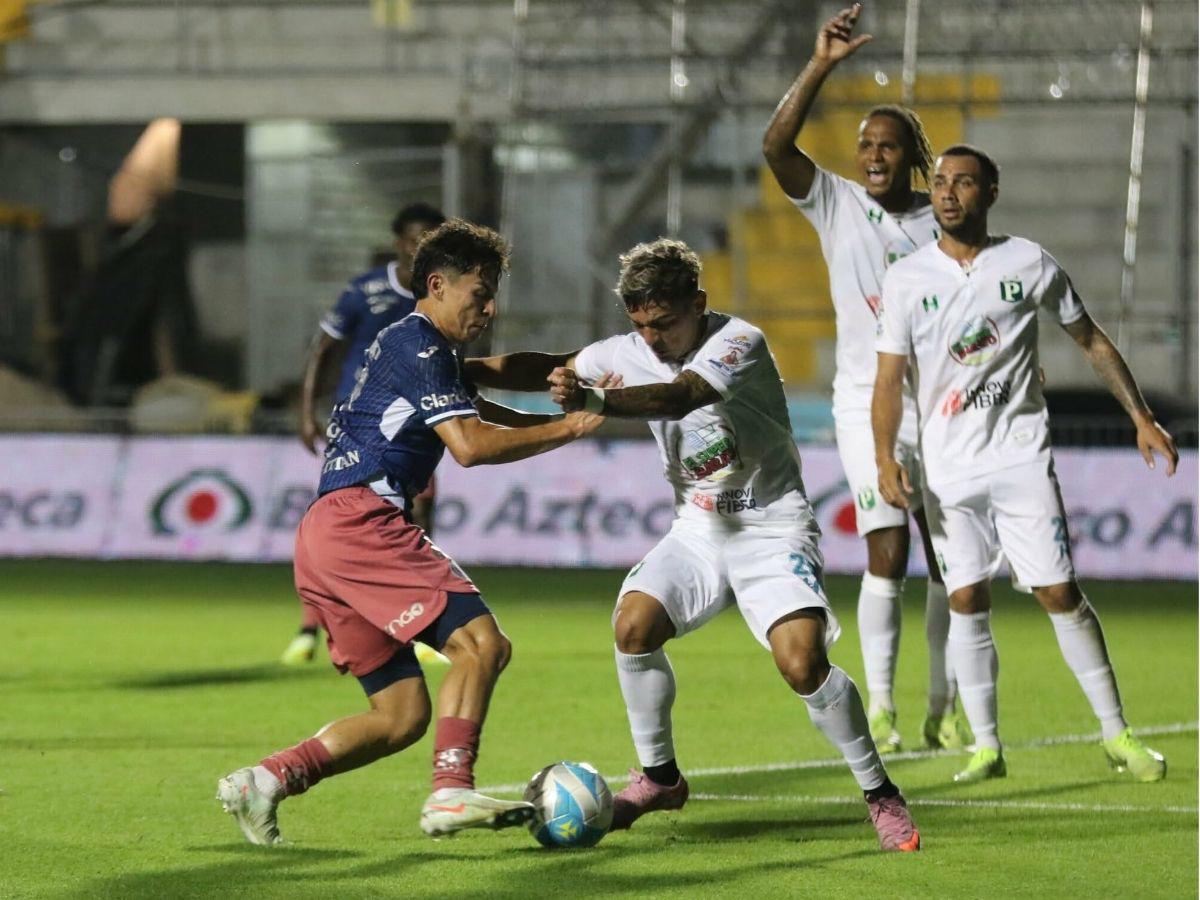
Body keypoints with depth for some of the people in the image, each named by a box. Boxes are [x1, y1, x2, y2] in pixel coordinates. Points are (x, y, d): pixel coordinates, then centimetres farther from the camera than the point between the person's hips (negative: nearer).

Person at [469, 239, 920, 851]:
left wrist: (592, 401, -52)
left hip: (773, 530, -6)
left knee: (802, 663, -21)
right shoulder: (632, 354, -2)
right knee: (633, 624, -18)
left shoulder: (739, 343, -21)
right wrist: (466, 370, -19)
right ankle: (658, 778, 2)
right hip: (698, 530, 6)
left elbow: (679, 396, -37)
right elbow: (548, 368, -4)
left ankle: (881, 796, -3)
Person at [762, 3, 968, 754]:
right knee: (889, 551, -12)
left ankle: (946, 709, 12)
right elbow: (777, 145, -16)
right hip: (867, 403, -3)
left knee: (950, 557, 3)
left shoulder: (940, 222, 7)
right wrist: (821, 65, -24)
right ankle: (880, 709, -5)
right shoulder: (838, 205, 0)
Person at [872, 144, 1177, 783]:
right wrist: (885, 456, -9)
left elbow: (1091, 340, 10)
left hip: (1021, 458, -1)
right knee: (966, 602, 0)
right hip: (948, 467, 1)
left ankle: (1116, 734, 5)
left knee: (1059, 593, -5)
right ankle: (986, 747, 8)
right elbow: (890, 377, 3)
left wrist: (1141, 416, 7)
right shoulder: (906, 279, 2)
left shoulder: (1029, 264, 0)